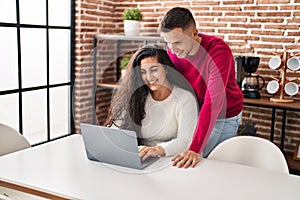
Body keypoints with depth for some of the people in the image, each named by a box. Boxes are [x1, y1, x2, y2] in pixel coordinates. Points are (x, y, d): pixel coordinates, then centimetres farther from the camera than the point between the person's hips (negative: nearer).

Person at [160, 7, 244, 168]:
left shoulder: (219, 51, -32)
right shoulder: (172, 49, -13)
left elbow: (213, 102, -39)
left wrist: (195, 149, -45)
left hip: (224, 116, -5)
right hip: (196, 111, 5)